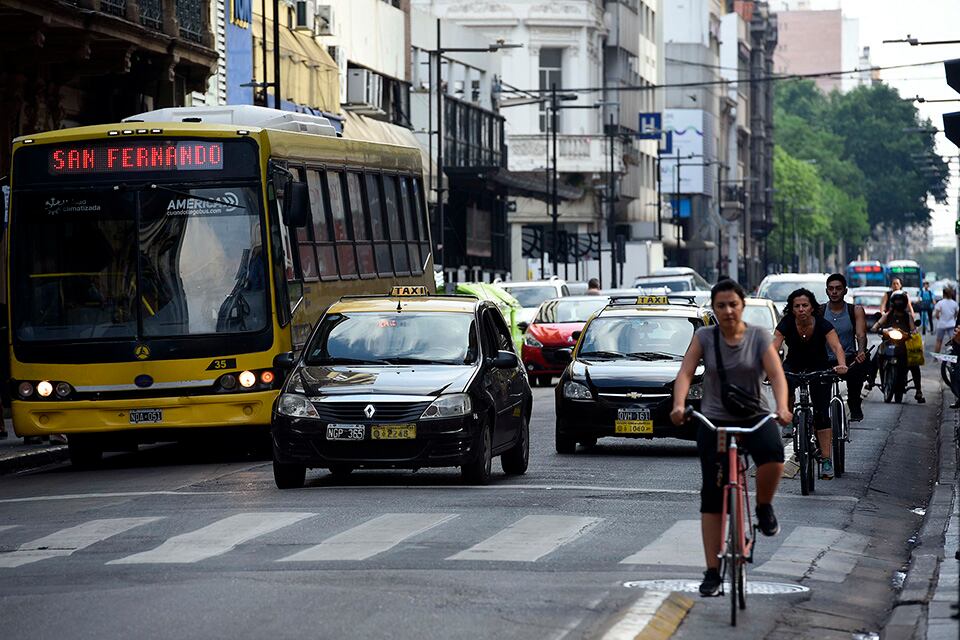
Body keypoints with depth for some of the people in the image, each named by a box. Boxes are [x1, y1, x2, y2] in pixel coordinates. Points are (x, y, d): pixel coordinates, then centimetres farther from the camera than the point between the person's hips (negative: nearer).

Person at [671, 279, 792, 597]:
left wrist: (782, 407, -30)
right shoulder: (704, 337, 0)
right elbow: (685, 374, -9)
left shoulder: (758, 336, -1)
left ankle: (764, 507, -2)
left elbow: (776, 374, -11)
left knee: (773, 456, -34)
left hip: (755, 417, -1)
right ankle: (713, 572, 4)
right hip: (714, 420, 1)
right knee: (712, 496, -3)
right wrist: (679, 405, -29)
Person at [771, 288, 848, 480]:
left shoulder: (822, 325, -24)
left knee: (822, 412, -11)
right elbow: (774, 347, -32)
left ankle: (826, 459, -9)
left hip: (819, 367, -1)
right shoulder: (786, 324, -21)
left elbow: (837, 347, -36)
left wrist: (841, 364, -57)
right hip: (794, 366, 1)